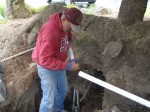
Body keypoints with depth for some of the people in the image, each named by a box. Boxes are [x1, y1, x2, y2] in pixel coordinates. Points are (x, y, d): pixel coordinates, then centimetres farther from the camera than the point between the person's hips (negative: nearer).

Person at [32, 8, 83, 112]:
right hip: (47, 68, -8)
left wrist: (69, 39, 5)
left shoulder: (64, 26, -7)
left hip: (59, 65, 9)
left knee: (63, 90, 23)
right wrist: (68, 66, -32)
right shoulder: (50, 32, -34)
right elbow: (45, 60, -33)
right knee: (49, 99, -6)